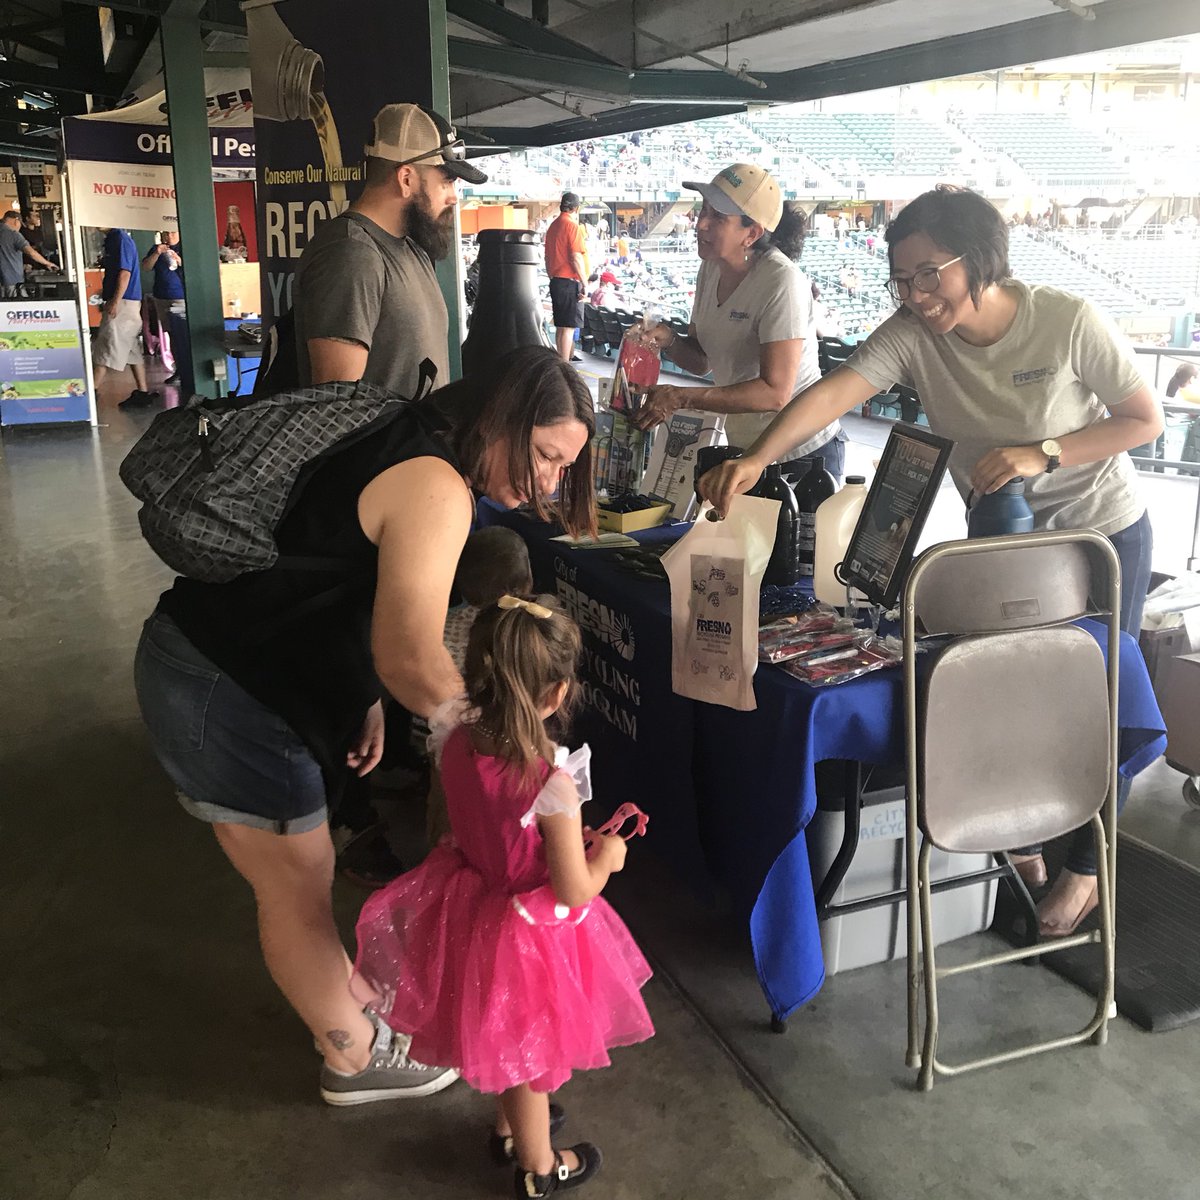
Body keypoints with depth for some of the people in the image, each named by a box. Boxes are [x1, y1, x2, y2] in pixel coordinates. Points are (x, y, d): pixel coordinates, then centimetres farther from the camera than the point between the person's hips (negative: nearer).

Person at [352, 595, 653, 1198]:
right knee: (529, 1052, 20)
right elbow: (573, 892, -25)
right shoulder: (552, 782, -34)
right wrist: (606, 856, -4)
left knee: (501, 1040, 31)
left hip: (470, 910, 6)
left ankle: (509, 1124, 57)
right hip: (531, 932, -5)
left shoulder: (456, 741, -17)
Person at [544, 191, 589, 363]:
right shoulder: (572, 226, -11)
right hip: (570, 282, -9)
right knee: (569, 327, -8)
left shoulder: (553, 226, 14)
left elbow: (548, 257, 19)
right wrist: (585, 283, -14)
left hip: (556, 280, 9)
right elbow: (576, 257, -18)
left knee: (560, 326, 14)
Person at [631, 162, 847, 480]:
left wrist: (681, 397, -32)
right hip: (743, 450, 8)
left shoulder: (781, 282, -24)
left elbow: (775, 393, -29)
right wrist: (669, 341, -14)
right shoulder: (712, 268, 1)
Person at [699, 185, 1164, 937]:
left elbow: (1147, 420, -17)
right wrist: (756, 459, -52)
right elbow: (833, 392, -36)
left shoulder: (1070, 323, -27)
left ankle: (1085, 868, 29)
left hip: (1103, 533, -3)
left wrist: (1042, 455, -30)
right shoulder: (911, 335, -20)